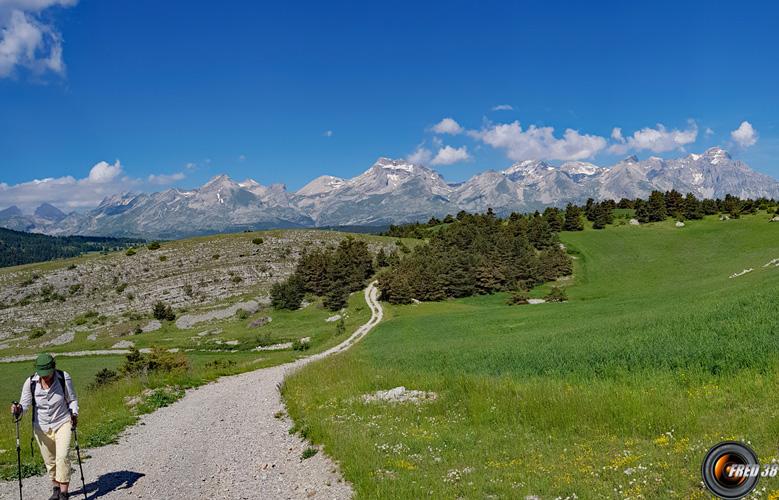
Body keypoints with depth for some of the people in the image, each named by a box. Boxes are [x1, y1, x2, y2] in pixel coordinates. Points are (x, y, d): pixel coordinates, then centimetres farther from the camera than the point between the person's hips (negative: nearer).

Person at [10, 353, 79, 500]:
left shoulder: (64, 378, -14)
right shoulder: (30, 382, -12)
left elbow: (72, 399, -1)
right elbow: (25, 404, -8)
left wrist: (74, 413, -16)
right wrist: (18, 410, -30)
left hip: (62, 423, -2)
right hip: (41, 427, 3)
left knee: (62, 458, -15)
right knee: (49, 460, 14)